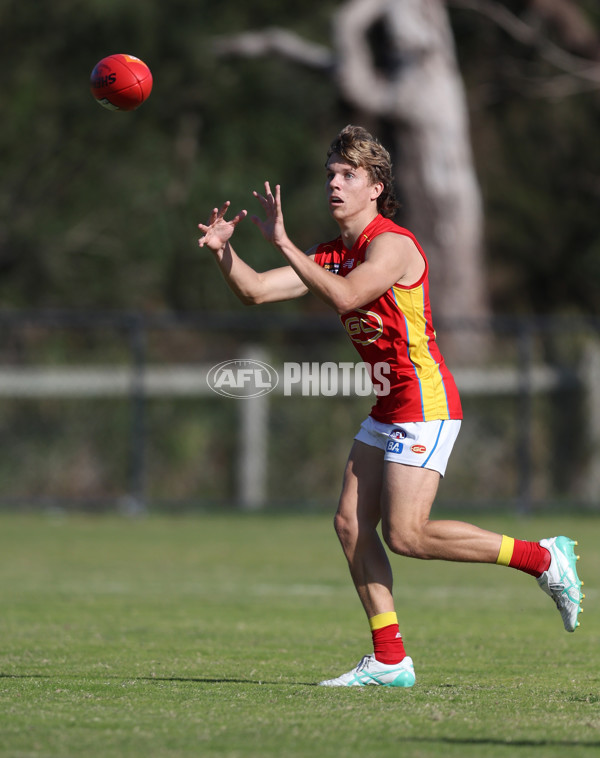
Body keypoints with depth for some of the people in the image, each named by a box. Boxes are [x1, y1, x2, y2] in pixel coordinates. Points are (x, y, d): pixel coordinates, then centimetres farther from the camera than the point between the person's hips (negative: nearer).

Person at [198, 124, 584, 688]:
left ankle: (543, 558, -3)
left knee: (405, 535, -14)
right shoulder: (333, 254, 13)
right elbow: (255, 291, 9)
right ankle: (389, 661, 6)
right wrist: (223, 250, -9)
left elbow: (345, 296, -30)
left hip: (425, 403, -9)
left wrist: (282, 242, -29)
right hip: (388, 408, 9)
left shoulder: (392, 244, -14)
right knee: (351, 525, 2)